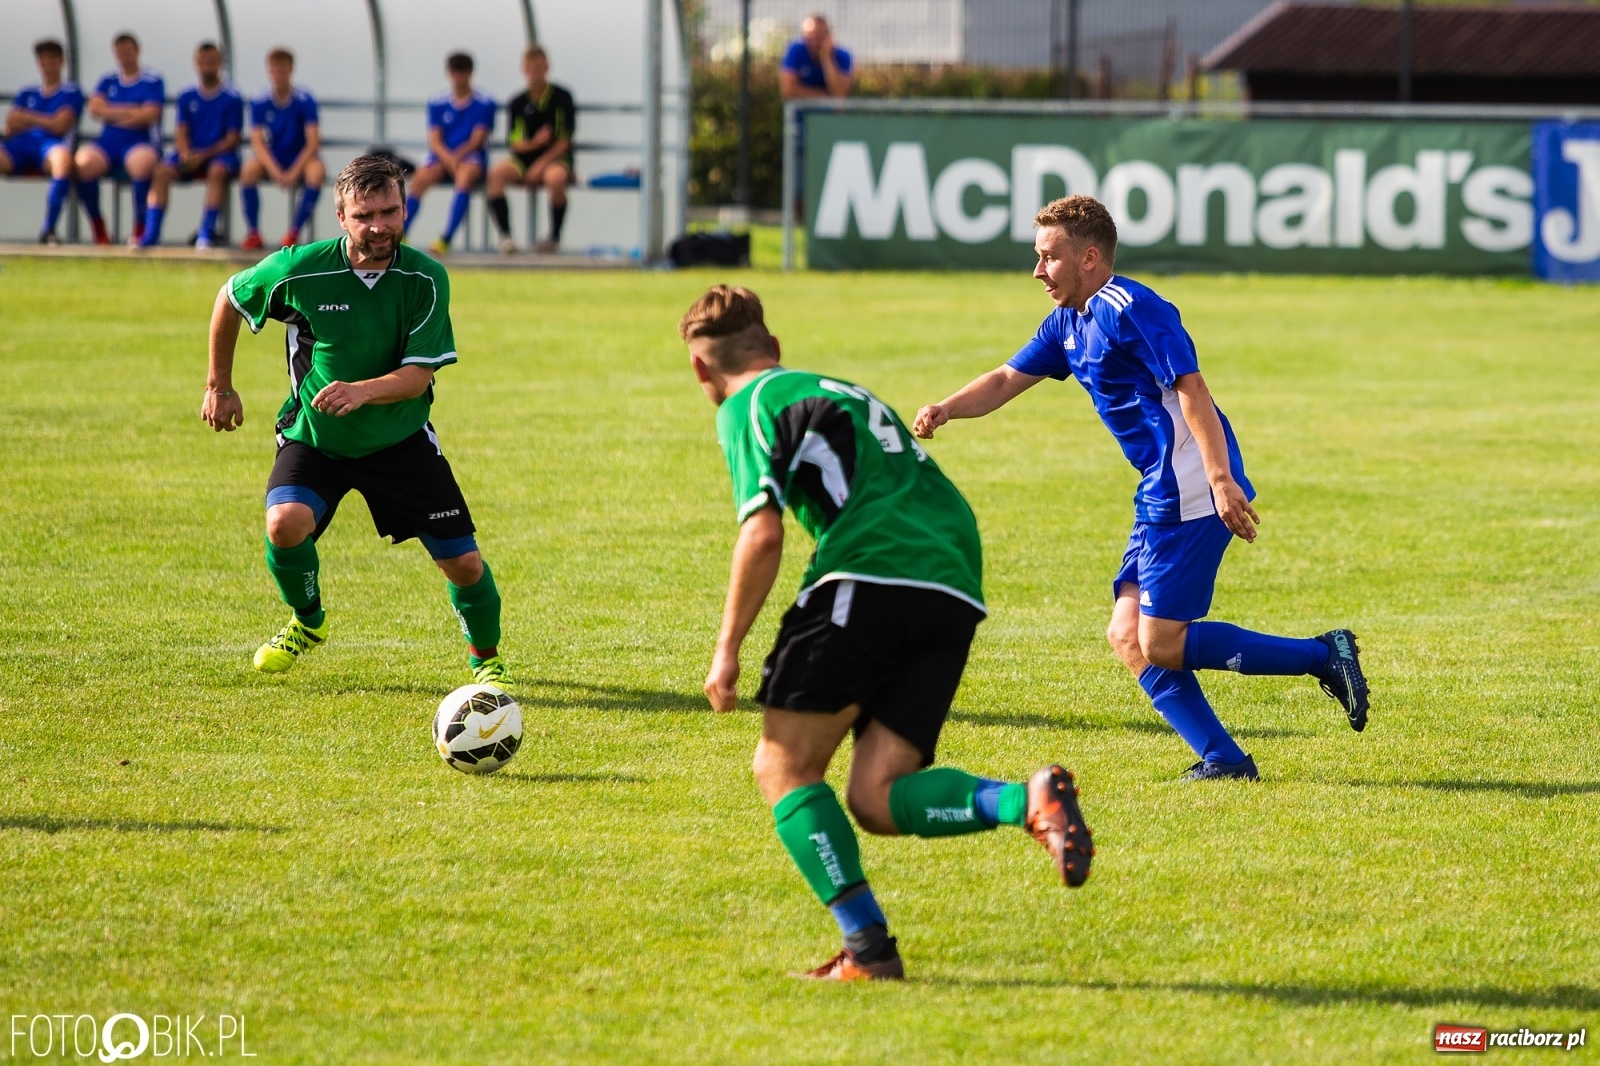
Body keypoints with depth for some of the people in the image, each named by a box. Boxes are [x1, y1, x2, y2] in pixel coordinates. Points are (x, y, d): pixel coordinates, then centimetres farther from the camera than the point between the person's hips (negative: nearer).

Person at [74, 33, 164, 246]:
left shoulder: (153, 82, 8)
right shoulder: (108, 82, 20)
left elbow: (148, 117, -5)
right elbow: (95, 108, 4)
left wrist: (112, 113, 1)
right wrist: (131, 112, -2)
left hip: (140, 142, -3)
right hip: (108, 142, 3)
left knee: (143, 162, -40)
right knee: (84, 161, -31)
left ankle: (140, 229, -27)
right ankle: (98, 230, -16)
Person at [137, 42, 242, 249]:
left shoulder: (232, 99, 1)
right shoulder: (187, 97, 12)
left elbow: (232, 139, -3)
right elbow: (181, 132, 6)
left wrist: (203, 155, -16)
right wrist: (185, 152, -16)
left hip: (220, 154, -3)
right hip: (191, 154, 3)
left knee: (217, 171, -37)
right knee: (163, 171, -26)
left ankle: (206, 232, -35)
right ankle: (151, 234, -32)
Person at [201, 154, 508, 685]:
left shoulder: (426, 279, -16)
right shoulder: (300, 269, -19)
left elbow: (418, 375, -20)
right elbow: (229, 298, 1)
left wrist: (362, 391, -40)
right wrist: (220, 387, 6)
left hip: (401, 440, 1)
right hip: (313, 437, -1)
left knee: (463, 563, -4)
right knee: (286, 523, -29)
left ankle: (486, 660, 27)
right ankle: (307, 621, 3)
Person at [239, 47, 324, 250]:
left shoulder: (305, 101, -10)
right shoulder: (259, 104, -4)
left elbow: (313, 142, -14)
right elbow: (257, 143, -11)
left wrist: (293, 173, -25)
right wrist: (275, 171, -27)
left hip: (301, 160, -2)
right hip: (273, 162, 2)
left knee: (317, 171, -35)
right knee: (249, 170, -30)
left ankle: (294, 232, -24)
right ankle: (253, 233, -20)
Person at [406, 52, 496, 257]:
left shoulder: (484, 105, 4)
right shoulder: (437, 105, 10)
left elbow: (477, 140, -4)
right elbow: (435, 140, 2)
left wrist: (457, 156, -21)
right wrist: (448, 158, -19)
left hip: (470, 156, -2)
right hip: (442, 156, 2)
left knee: (466, 175, -37)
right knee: (422, 177, -31)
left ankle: (446, 238, -43)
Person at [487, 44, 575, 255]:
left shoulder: (562, 98, -1)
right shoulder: (517, 103, 7)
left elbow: (565, 140, -6)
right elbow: (513, 142, 3)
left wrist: (541, 163, -18)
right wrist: (533, 143, -20)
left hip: (555, 158, -3)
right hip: (524, 159, 3)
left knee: (555, 177, -39)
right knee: (496, 173, -28)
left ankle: (555, 236, -20)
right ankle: (505, 235, -27)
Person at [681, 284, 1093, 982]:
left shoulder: (749, 406, 9)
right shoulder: (844, 393, 34)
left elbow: (763, 534, -5)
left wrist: (727, 650, 3)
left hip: (868, 580, -7)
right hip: (955, 590, 7)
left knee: (783, 768, 4)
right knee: (875, 798, 4)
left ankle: (866, 945, -10)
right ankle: (1028, 800, -21)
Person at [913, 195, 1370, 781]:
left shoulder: (1132, 310, -13)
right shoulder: (1069, 324, 17)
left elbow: (1192, 391, -20)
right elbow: (1006, 381, 23)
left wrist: (1222, 480, -28)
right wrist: (947, 408, 4)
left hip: (1191, 493, -10)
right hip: (1161, 497, 10)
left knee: (1161, 645, -10)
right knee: (1129, 637, 5)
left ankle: (1322, 655, -5)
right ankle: (1222, 758, 3)